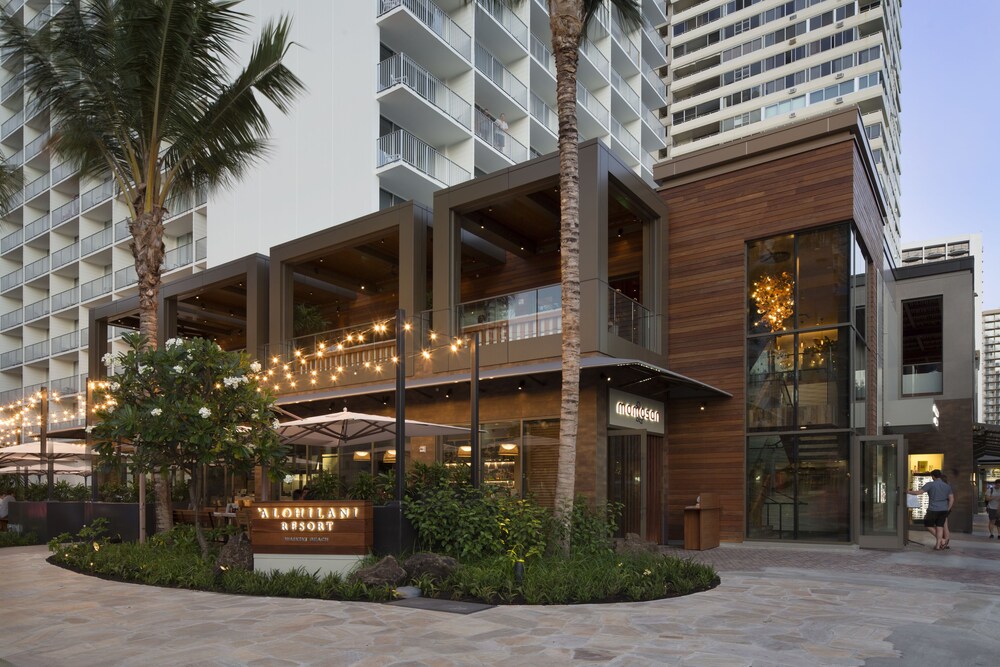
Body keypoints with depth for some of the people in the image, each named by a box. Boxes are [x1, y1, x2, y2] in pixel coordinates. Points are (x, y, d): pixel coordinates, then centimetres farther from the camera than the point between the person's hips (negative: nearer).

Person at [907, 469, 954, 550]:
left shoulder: (930, 484, -9)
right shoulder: (947, 486, 7)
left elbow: (918, 492, -12)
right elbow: (951, 499, 6)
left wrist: (908, 492, 2)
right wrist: (947, 510, 12)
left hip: (933, 509, -5)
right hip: (944, 510, 5)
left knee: (928, 525, 12)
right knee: (939, 527, 9)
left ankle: (941, 540, 9)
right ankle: (938, 545, 9)